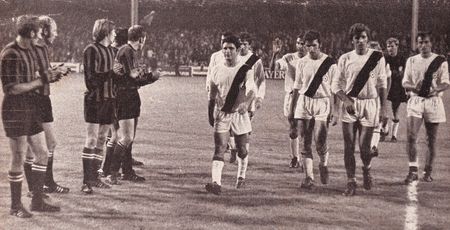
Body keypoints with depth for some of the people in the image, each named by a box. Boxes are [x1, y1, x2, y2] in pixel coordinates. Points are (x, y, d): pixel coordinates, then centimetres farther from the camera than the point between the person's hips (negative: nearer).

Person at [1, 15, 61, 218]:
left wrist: (48, 77, -1)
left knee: (42, 154, 11)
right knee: (18, 159, -2)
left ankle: (37, 201, 21)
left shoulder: (30, 51, 12)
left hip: (31, 109, 9)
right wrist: (42, 80, -16)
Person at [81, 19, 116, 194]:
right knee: (91, 140, -7)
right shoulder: (91, 50, -8)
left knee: (101, 140, 10)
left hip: (109, 98, 8)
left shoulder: (110, 51, 16)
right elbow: (91, 77, -14)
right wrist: (110, 73, -20)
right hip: (95, 99, -8)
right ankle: (86, 181, -5)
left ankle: (94, 177, 16)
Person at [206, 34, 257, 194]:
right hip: (221, 114, 1)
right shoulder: (217, 70, 4)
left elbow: (252, 90, -18)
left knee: (241, 150, 11)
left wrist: (246, 102, -37)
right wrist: (210, 115, 12)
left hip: (240, 114, -1)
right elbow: (212, 95, 13)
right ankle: (216, 183, -21)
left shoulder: (245, 69, -5)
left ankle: (241, 176, 37)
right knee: (219, 149, -12)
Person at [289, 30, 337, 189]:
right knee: (305, 143, 0)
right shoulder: (301, 63, 7)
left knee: (320, 141, -12)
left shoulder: (330, 63, -1)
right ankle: (309, 177, 6)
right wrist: (291, 109, 12)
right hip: (304, 104, 3)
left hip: (323, 104, -3)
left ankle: (324, 165, 18)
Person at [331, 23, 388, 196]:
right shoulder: (345, 59, 3)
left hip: (370, 104, -1)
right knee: (348, 146, 0)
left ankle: (366, 169, 28)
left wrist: (383, 107, 3)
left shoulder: (378, 58, 2)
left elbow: (382, 84, 8)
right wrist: (346, 100, -12)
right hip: (349, 105, 1)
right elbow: (335, 85, 4)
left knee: (364, 146, -4)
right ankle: (351, 182, 10)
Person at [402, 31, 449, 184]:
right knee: (411, 137, -15)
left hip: (433, 101, 0)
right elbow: (404, 82, 7)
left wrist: (436, 89, -22)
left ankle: (428, 172, 18)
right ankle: (413, 170, -10)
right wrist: (414, 87, -16)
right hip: (415, 100, 1)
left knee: (431, 140, 6)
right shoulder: (411, 61, 9)